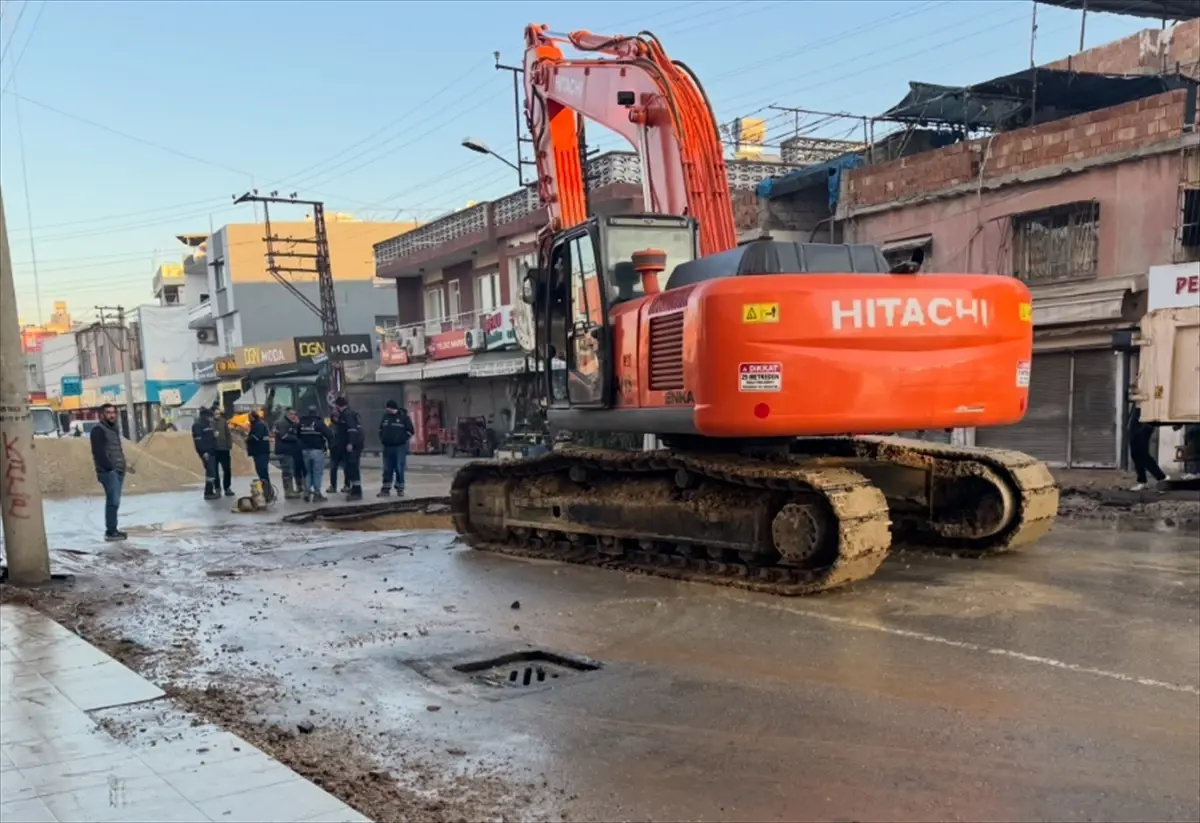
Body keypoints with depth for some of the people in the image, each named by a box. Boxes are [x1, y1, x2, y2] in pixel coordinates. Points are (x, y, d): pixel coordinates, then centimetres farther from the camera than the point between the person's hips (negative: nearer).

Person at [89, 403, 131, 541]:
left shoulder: (114, 429, 20)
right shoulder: (98, 430, -8)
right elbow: (98, 453, -17)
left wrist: (123, 466, 16)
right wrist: (110, 468, -20)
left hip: (118, 471, 9)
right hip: (108, 472, -9)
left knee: (113, 502, 10)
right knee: (113, 501, -13)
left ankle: (112, 530, 13)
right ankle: (111, 532, -12)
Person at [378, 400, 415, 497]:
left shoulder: (403, 416, -5)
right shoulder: (385, 416, 9)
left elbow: (410, 430, -3)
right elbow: (381, 429, 20)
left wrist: (404, 440, -4)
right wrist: (382, 440, 11)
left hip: (400, 447, -4)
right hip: (387, 447, 4)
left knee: (399, 469, -1)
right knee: (387, 469, 7)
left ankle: (400, 489, 8)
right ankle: (386, 489, 12)